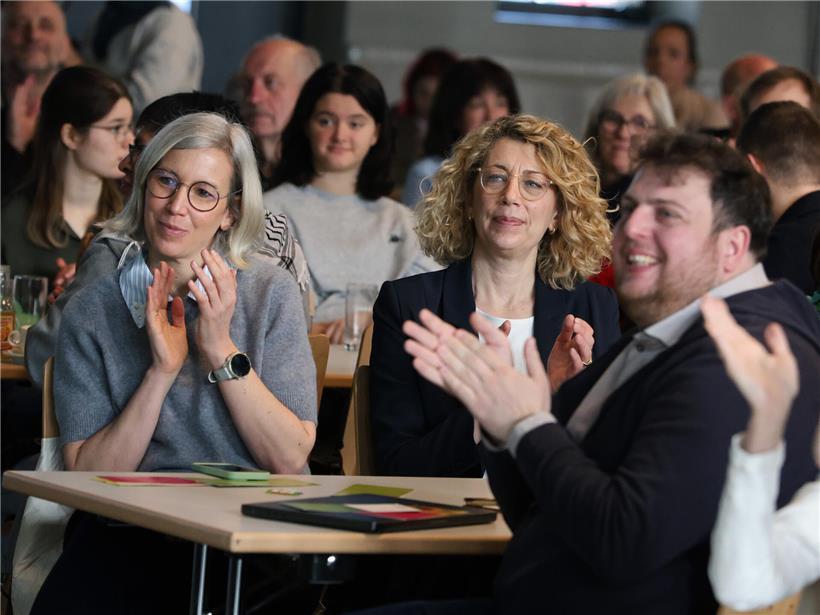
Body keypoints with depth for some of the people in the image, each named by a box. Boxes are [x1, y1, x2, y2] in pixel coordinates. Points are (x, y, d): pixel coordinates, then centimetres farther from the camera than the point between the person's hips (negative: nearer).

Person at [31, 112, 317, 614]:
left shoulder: (270, 293, 4)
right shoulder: (92, 313, 5)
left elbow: (291, 460, -3)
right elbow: (88, 475, -3)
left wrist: (221, 350, -11)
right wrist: (162, 371, -12)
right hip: (128, 530, 1)